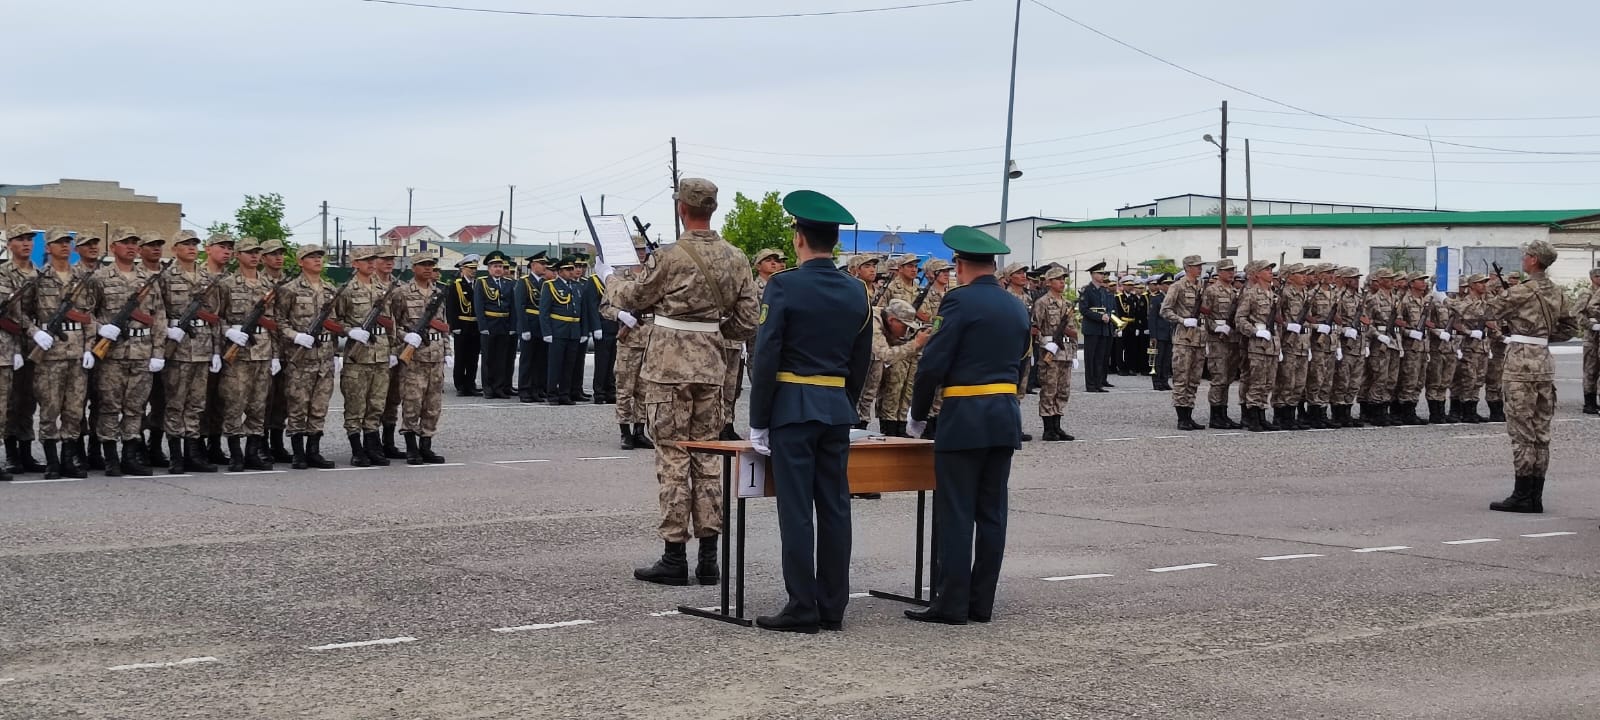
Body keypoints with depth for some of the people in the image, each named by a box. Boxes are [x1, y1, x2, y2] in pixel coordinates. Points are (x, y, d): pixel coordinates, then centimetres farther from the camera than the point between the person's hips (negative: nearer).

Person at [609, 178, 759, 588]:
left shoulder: (674, 256, -13)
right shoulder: (735, 259, 4)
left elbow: (636, 299, 2)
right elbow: (746, 323, 5)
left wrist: (614, 284, 23)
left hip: (669, 365, -5)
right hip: (710, 368, 5)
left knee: (672, 458, -1)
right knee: (706, 457, 10)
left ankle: (674, 557, 1)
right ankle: (709, 557, 11)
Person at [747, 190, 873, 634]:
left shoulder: (783, 287, -10)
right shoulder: (856, 293, 8)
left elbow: (765, 358, -11)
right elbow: (861, 363, 13)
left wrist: (759, 422, -5)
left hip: (792, 409, -5)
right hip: (838, 409, 6)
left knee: (796, 510, -3)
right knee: (834, 508, 7)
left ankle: (802, 609, -1)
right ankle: (832, 608, 11)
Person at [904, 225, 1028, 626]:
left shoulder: (960, 301, -10)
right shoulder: (1016, 307, 13)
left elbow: (933, 363, -12)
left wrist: (918, 414, 0)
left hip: (964, 417, -7)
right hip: (1007, 417, 7)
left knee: (956, 514, -4)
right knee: (991, 513, 9)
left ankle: (951, 604, -2)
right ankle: (982, 603, 12)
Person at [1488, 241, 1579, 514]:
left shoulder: (1522, 290, -13)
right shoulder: (1556, 292, 11)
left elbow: (1496, 312, 2)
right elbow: (1571, 327, 17)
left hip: (1522, 361, -8)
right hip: (1545, 361, 8)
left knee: (1521, 430, -6)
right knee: (1540, 430, 9)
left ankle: (1522, 496, -5)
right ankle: (1536, 496, 12)